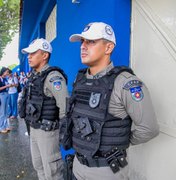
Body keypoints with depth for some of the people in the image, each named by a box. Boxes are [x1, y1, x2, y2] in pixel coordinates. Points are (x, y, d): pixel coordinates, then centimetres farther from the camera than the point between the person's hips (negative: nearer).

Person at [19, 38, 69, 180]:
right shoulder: (35, 76, 8)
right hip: (34, 128, 9)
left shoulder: (53, 77, -20)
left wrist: (63, 132, -17)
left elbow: (65, 107, -24)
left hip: (47, 131, -9)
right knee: (38, 165, 22)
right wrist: (32, 125, 18)